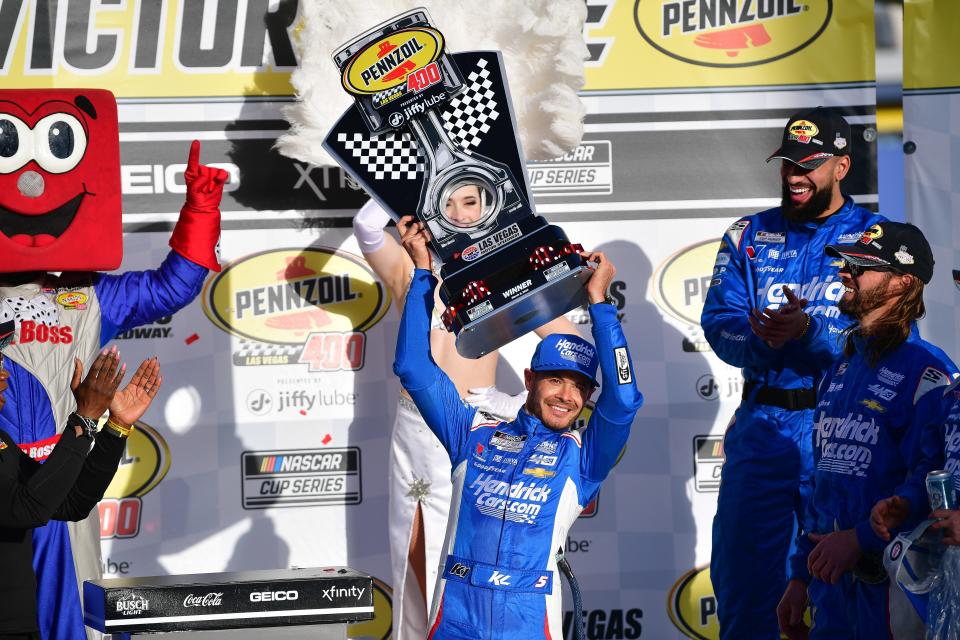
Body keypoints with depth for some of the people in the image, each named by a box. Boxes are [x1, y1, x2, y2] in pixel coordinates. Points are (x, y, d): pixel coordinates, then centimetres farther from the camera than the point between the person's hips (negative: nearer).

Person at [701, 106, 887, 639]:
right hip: (761, 425, 3)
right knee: (742, 574, 7)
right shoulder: (748, 236, 11)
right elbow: (718, 324, 1)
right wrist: (761, 337, -21)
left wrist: (810, 330, -27)